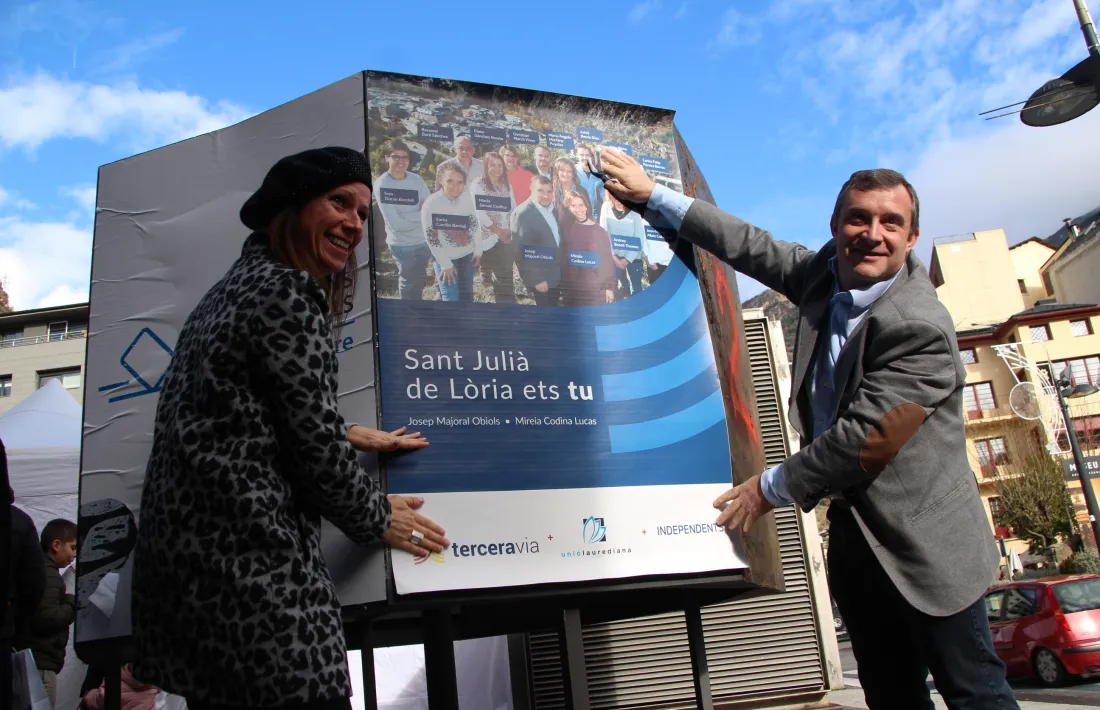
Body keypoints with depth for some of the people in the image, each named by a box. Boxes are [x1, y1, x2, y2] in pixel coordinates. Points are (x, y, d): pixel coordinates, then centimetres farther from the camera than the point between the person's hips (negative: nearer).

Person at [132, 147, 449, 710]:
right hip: (248, 557, -11)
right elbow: (315, 446, -12)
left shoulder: (236, 285, 18)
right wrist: (378, 518, 3)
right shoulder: (288, 292, -11)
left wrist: (351, 435, 30)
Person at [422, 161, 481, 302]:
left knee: (467, 295, 15)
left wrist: (478, 251, 5)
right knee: (451, 299, -6)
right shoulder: (431, 203, -20)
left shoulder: (466, 199, -9)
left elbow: (475, 225, 5)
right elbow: (431, 238, -15)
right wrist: (446, 264, -12)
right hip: (445, 258, -4)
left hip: (467, 255, 4)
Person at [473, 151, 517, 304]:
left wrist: (511, 229, -4)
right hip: (489, 237, -5)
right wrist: (498, 231, -11)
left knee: (505, 275, 6)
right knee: (501, 276, -6)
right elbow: (480, 212, -12)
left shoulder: (506, 185, 12)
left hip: (507, 238, 5)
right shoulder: (479, 185, -6)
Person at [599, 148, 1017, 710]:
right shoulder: (829, 272, 0)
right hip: (853, 533, 7)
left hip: (924, 542, -7)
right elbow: (753, 247, 10)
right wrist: (651, 195, 12)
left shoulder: (921, 329, -23)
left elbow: (867, 438, -25)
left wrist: (771, 487, -13)